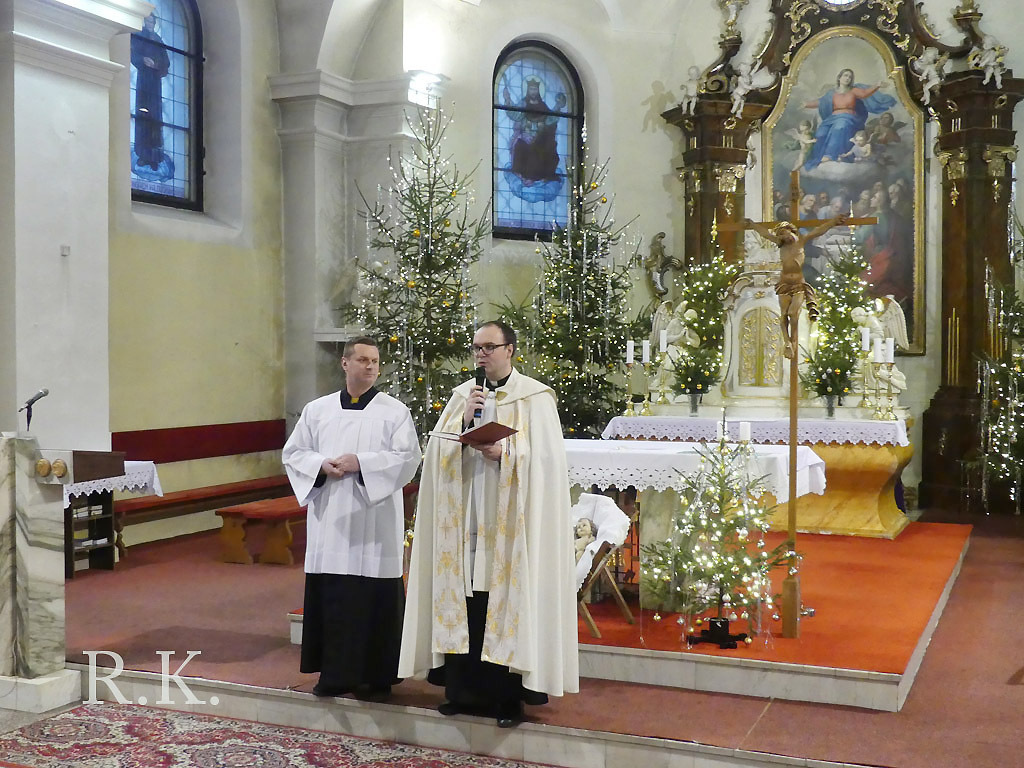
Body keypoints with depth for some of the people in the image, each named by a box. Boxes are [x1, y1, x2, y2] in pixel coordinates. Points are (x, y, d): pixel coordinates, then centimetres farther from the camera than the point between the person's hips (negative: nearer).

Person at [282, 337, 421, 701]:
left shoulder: (395, 411, 2)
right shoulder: (317, 410, 10)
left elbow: (407, 458, -7)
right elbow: (293, 454, 11)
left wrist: (361, 463, -16)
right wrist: (322, 465, -9)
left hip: (375, 523, -2)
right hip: (330, 521, 3)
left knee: (375, 600, 0)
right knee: (330, 598, 4)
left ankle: (376, 676, 12)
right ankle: (334, 674, 16)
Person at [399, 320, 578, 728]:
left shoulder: (535, 397, -1)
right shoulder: (463, 395, 12)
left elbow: (547, 458, -7)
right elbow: (438, 451, 6)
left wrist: (505, 454, -20)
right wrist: (463, 420, -9)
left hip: (510, 522, -4)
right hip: (465, 518, 4)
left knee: (507, 601, -2)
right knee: (464, 601, 5)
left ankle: (508, 697, 8)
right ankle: (463, 689, 17)